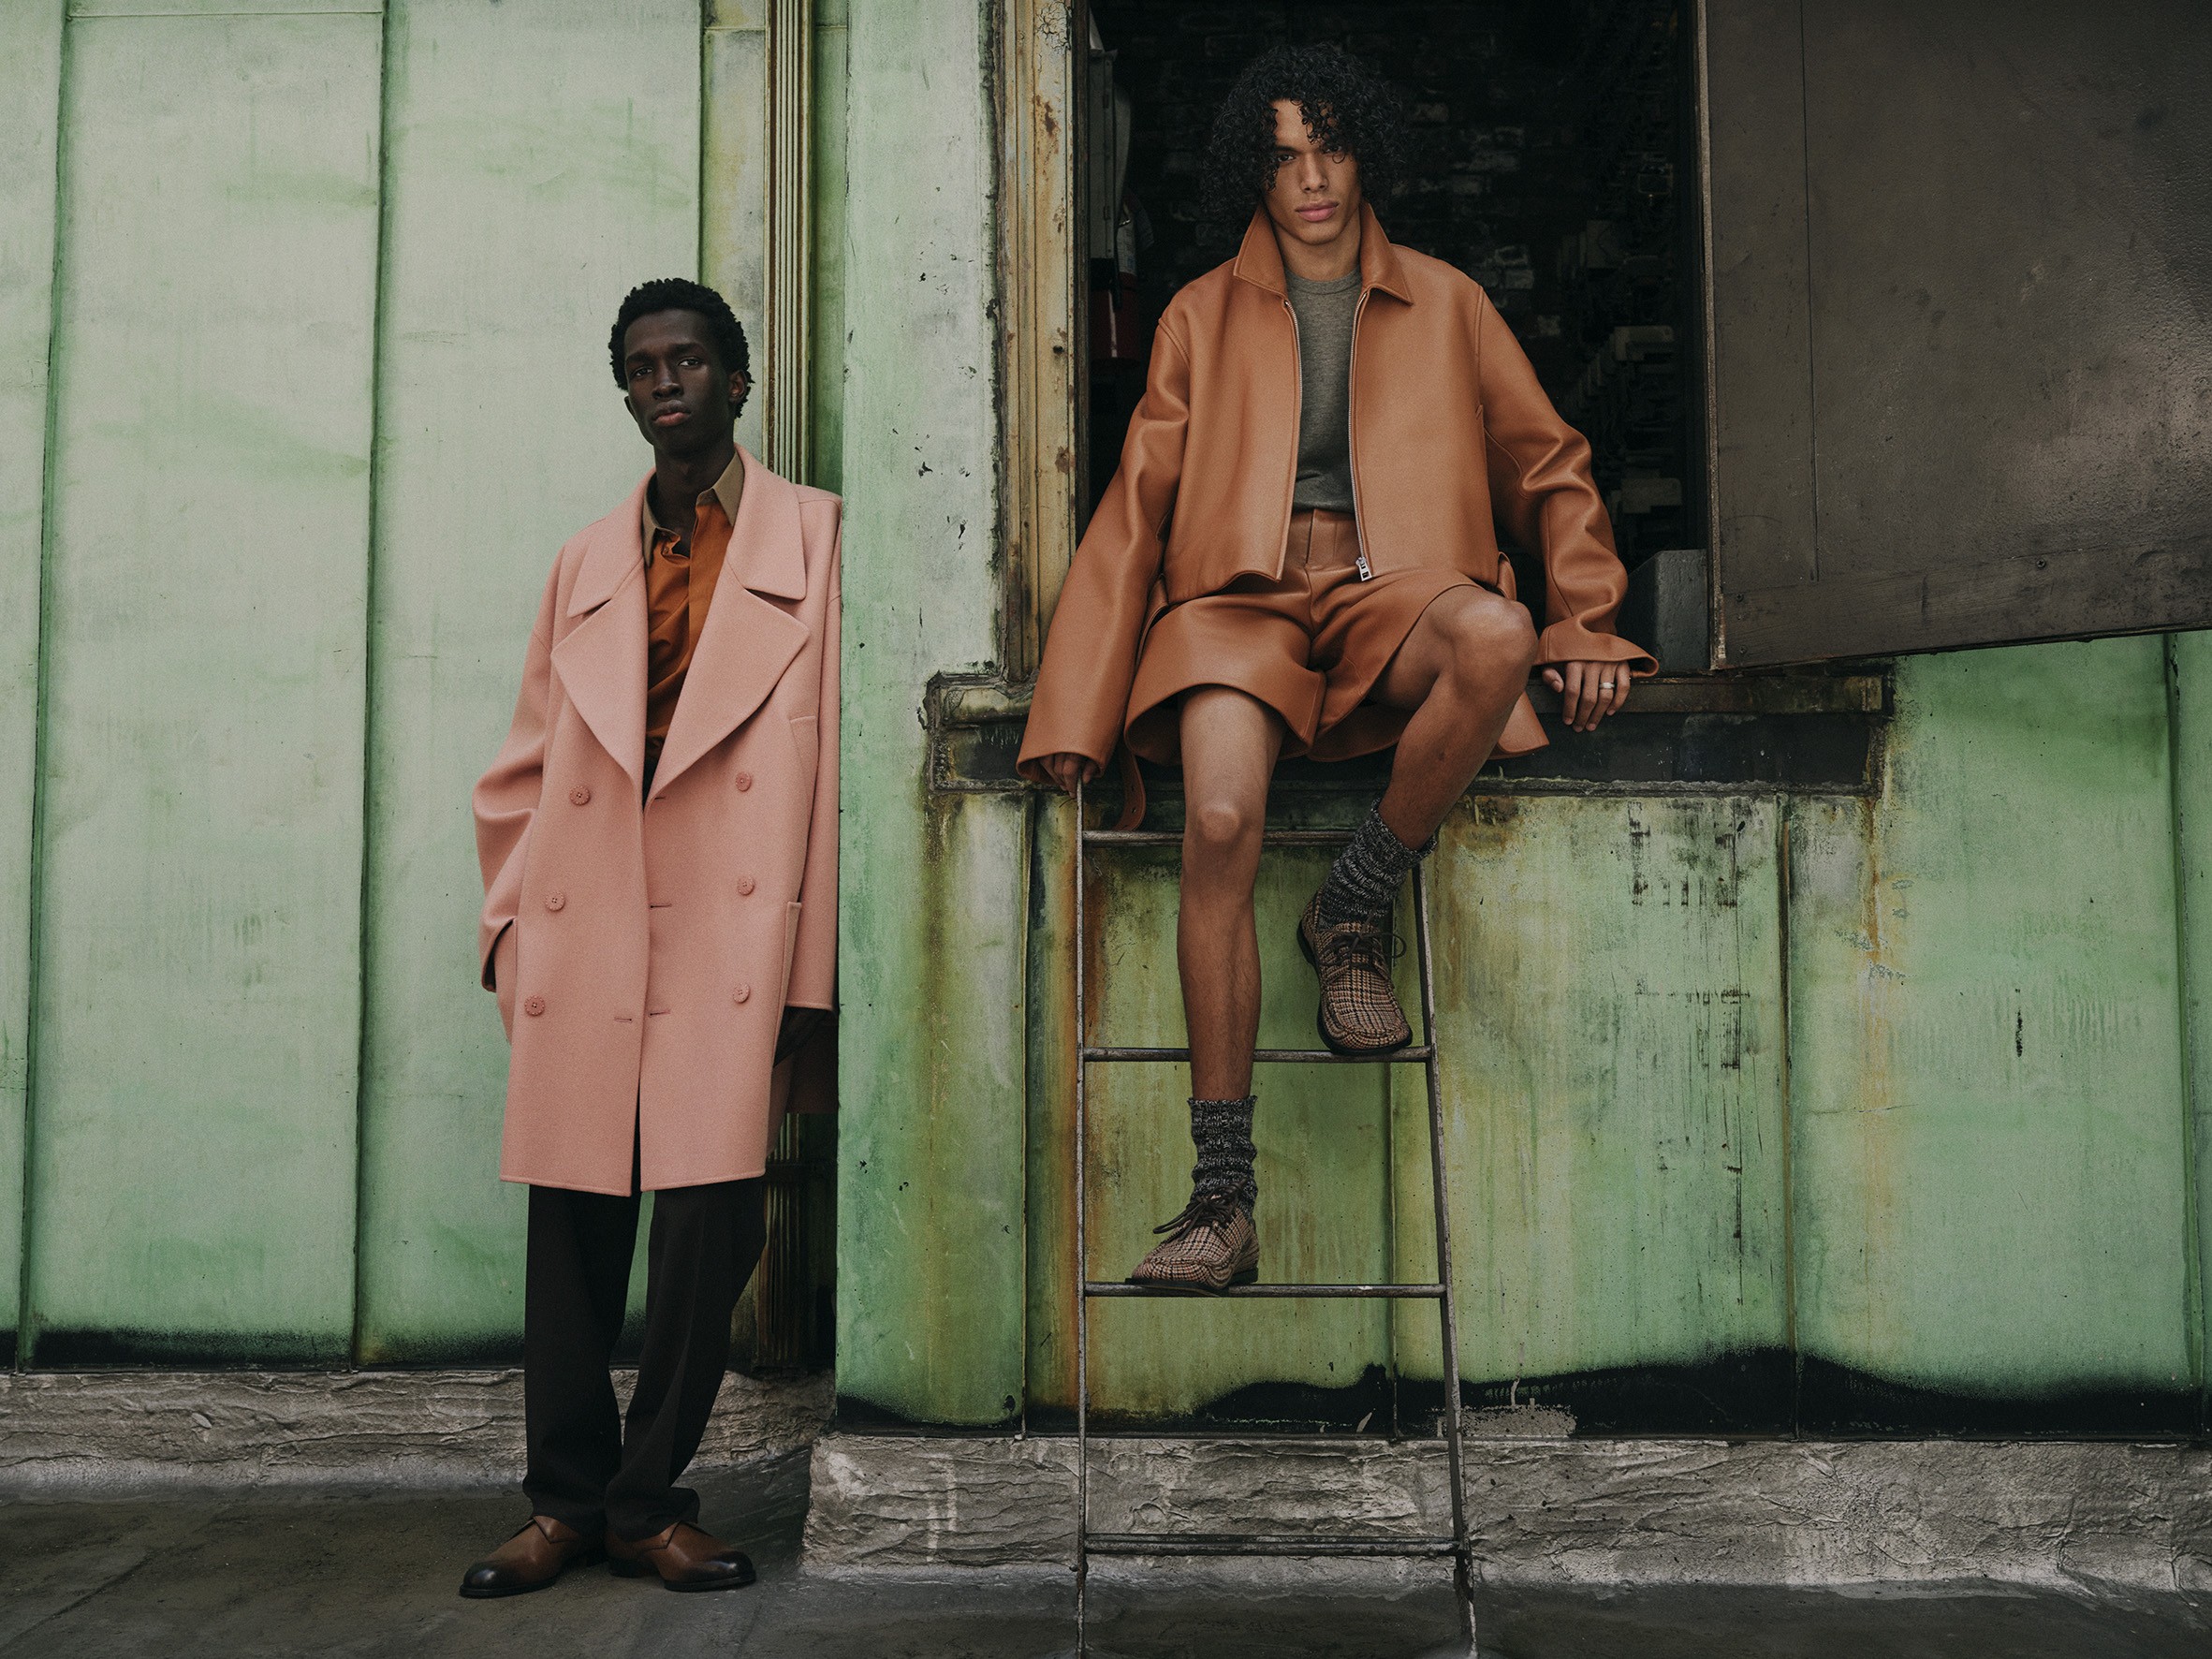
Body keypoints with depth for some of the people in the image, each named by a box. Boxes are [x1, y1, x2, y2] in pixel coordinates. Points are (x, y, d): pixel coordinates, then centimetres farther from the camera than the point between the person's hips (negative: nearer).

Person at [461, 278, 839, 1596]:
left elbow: (831, 756, 2)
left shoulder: (814, 536, 9)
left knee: (709, 1222, -6)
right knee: (573, 1228, 4)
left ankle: (650, 1498, 12)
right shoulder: (586, 565, 20)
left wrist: (810, 980, -4)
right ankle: (570, 1499, 19)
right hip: (581, 939, 3)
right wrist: (511, 928, 7)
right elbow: (524, 771, 20)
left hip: (730, 935, -3)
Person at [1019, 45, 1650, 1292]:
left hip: (1390, 590, 1)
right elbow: (1138, 508, 13)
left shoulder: (1443, 302, 19)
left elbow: (1551, 468, 23)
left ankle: (1357, 910, -14)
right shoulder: (1204, 316, 18)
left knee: (1497, 638, -37)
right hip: (1240, 594, 0)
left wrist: (1583, 625, 8)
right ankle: (1224, 1199, -25)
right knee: (1222, 824, -31)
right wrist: (1077, 706, 4)